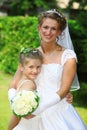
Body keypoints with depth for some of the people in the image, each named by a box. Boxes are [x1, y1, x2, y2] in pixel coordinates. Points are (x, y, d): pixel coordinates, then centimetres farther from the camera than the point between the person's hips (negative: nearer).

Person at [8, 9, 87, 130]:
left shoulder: (68, 56, -6)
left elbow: (64, 90, -12)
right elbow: (14, 85, 2)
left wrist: (38, 109, -22)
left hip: (59, 114, -2)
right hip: (34, 115, 2)